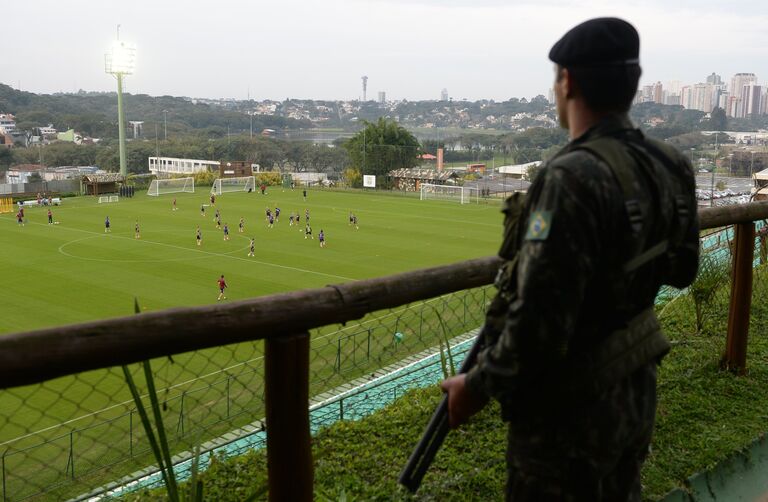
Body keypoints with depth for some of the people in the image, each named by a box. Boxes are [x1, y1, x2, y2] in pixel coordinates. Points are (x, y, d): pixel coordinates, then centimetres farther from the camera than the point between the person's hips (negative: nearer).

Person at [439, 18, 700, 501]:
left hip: (572, 406, -8)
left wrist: (478, 385, -15)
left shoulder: (574, 178, -28)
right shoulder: (668, 166, -1)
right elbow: (680, 269, 13)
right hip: (636, 390, 8)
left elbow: (540, 320, -29)